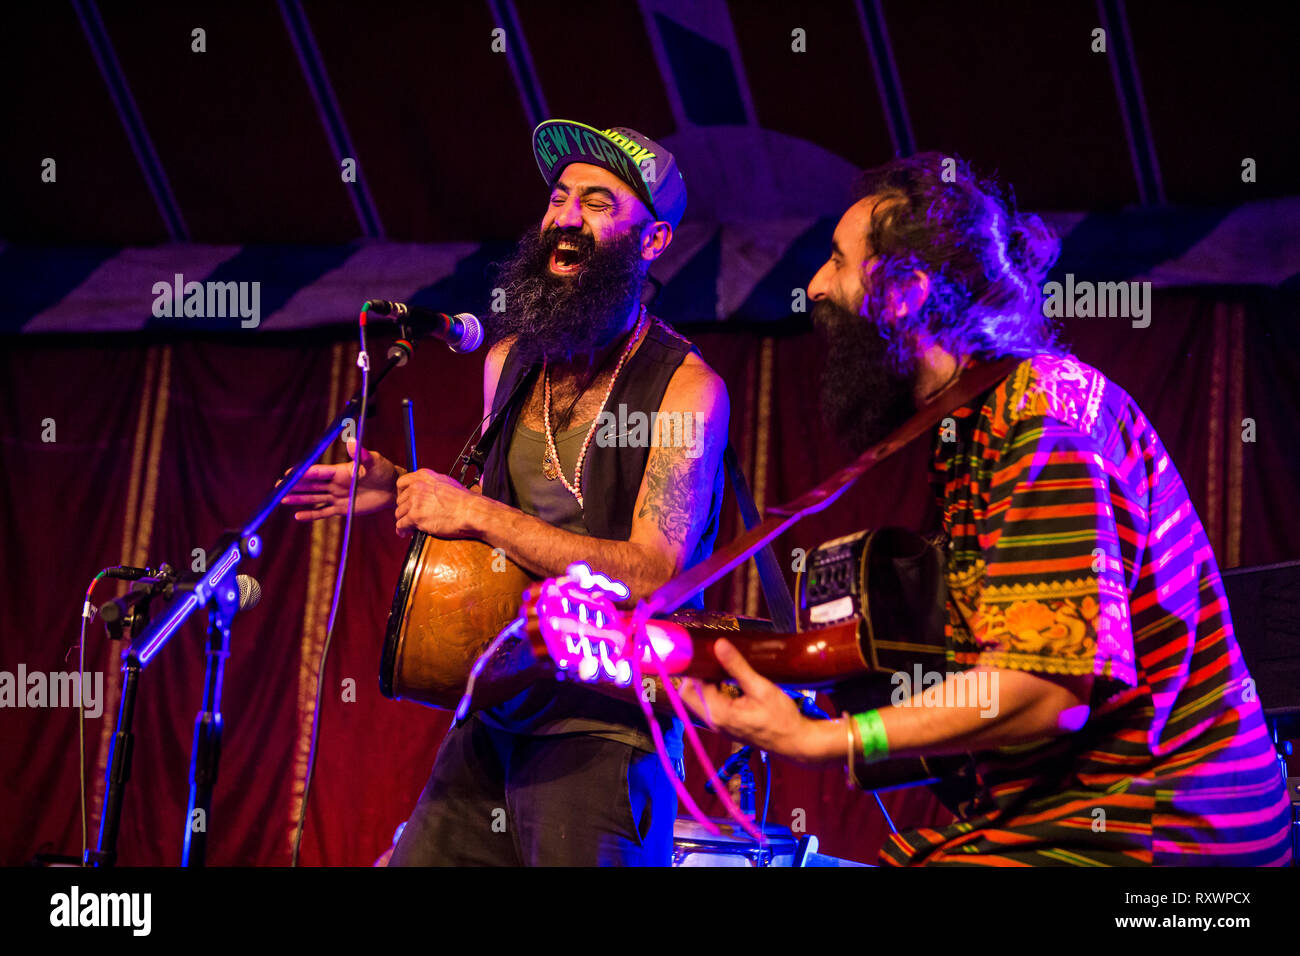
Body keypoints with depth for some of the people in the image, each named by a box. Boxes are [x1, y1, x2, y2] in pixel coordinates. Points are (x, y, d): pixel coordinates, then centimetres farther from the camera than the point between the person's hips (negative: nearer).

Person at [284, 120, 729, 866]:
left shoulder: (685, 388, -11)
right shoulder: (510, 362, 10)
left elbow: (653, 576, -20)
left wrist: (474, 512, -19)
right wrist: (405, 493, 7)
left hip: (602, 737, -6)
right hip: (494, 718, 6)